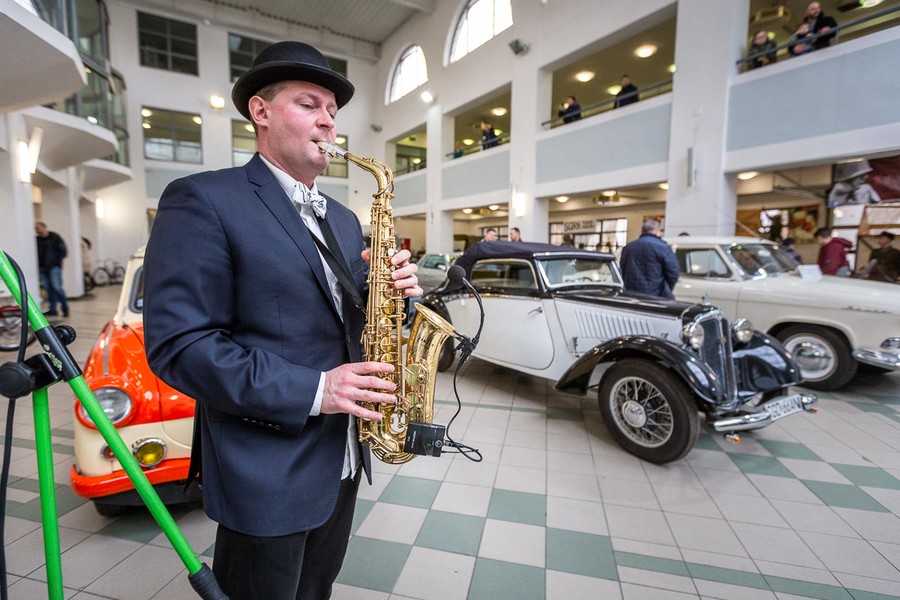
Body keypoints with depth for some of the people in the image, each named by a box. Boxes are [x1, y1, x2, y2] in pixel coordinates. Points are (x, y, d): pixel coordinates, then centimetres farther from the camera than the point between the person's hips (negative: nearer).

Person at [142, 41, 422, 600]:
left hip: (342, 461, 7)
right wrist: (311, 391, -24)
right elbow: (177, 343, -18)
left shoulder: (343, 219, 10)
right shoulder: (202, 199, -12)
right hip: (266, 474, -6)